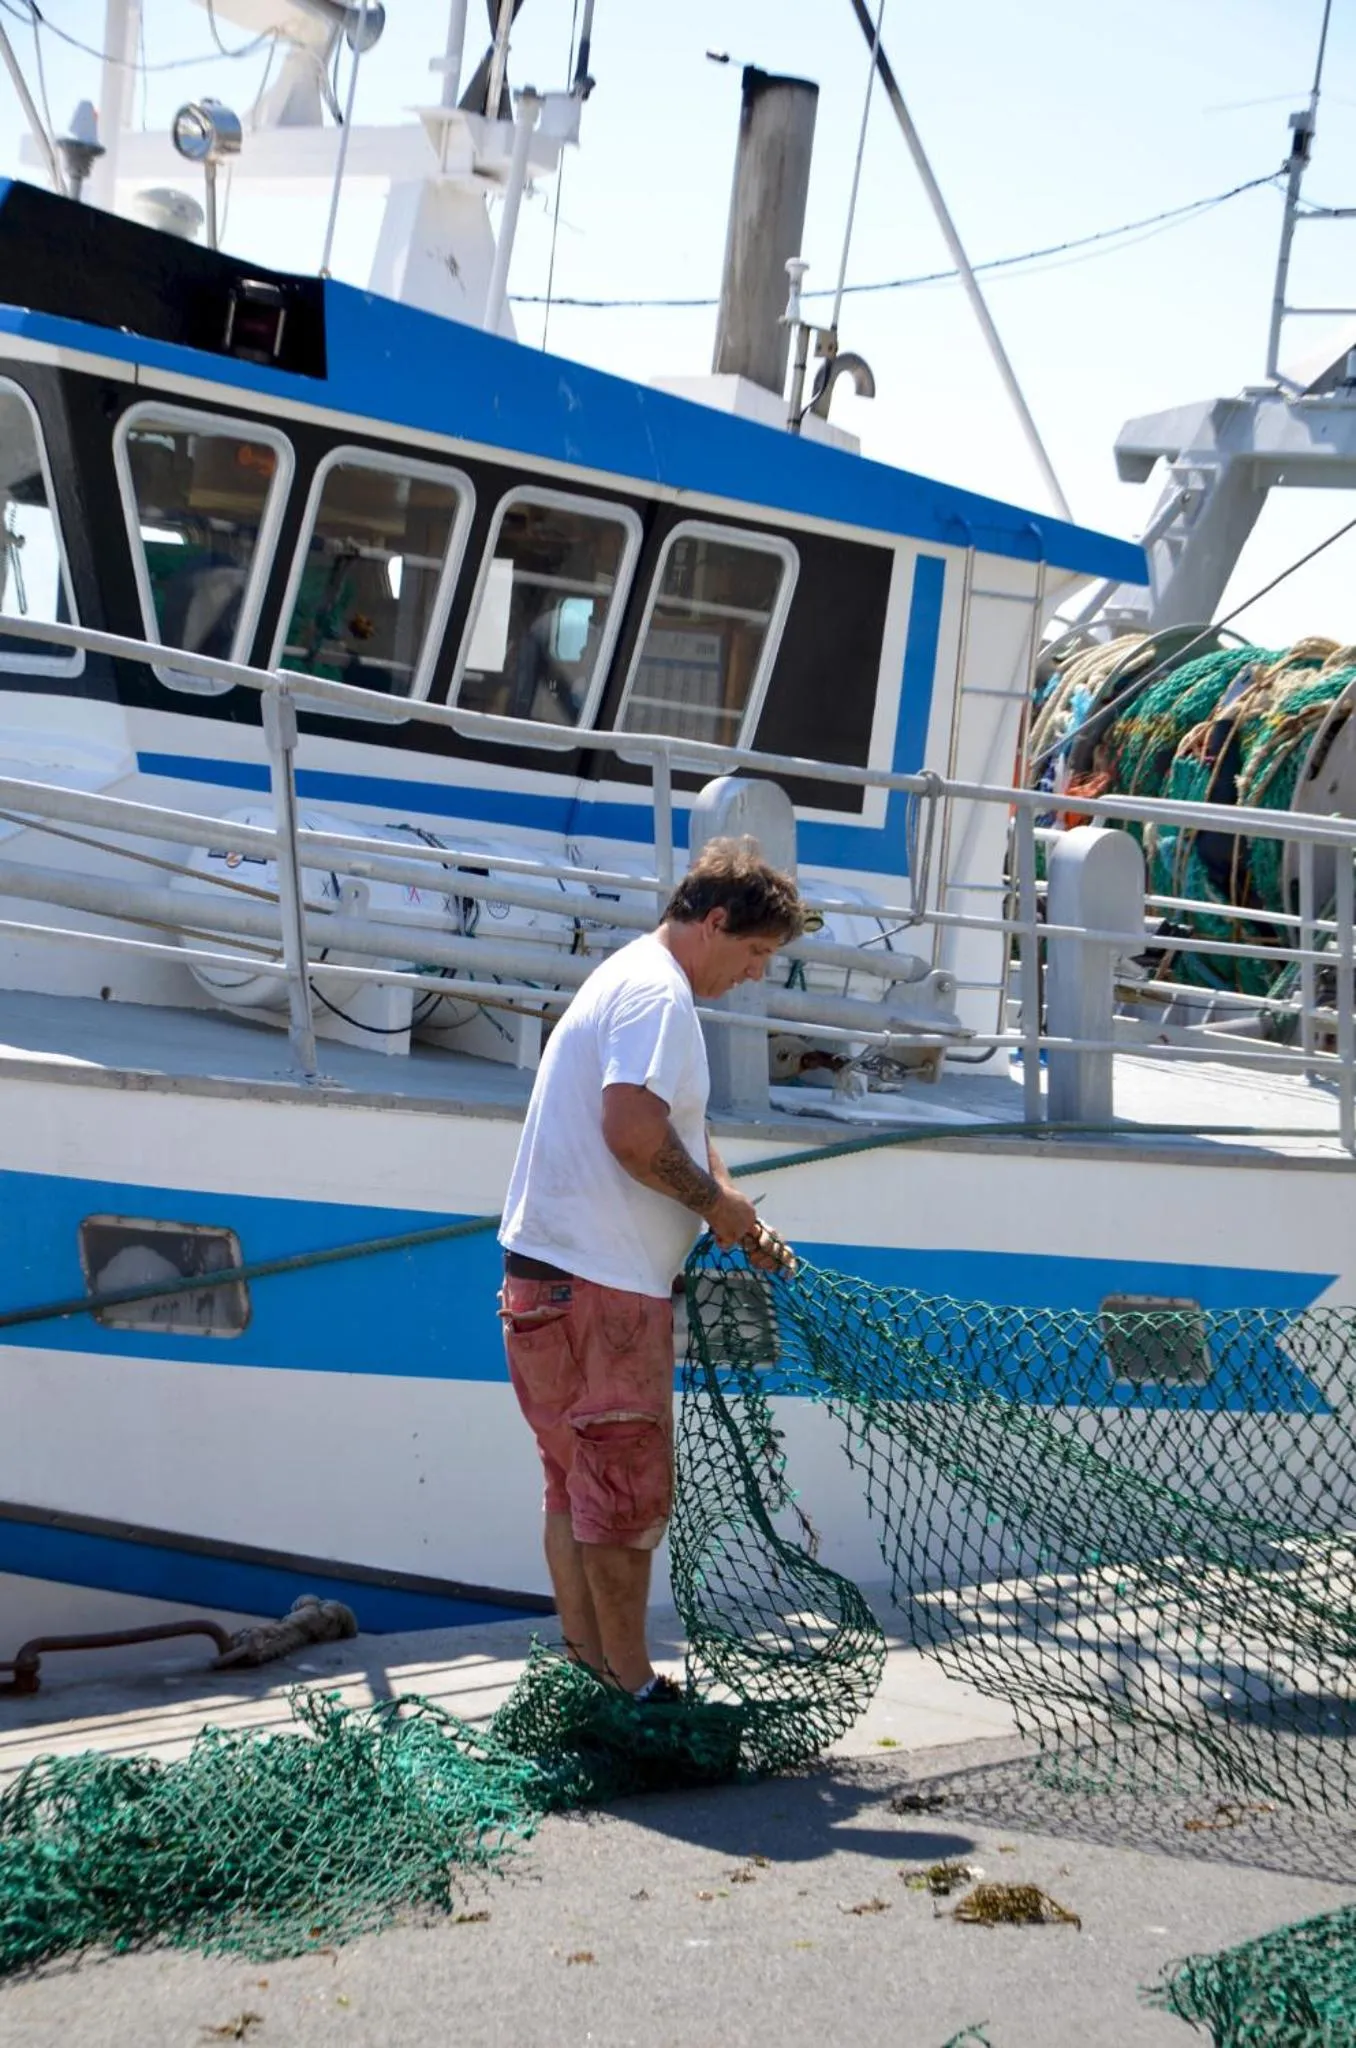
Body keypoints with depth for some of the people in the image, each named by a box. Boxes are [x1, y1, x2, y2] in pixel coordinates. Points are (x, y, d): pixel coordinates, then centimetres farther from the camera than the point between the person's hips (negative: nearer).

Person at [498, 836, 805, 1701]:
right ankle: (631, 1686, 6)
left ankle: (588, 1668, 23)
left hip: (554, 1276, 11)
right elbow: (633, 1133, -26)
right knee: (629, 1489, -2)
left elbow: (685, 1131, 23)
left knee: (580, 1483, 15)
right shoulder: (657, 992, -14)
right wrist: (719, 1203, -11)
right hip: (599, 1285, -11)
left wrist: (741, 1218, 9)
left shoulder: (637, 982, 20)